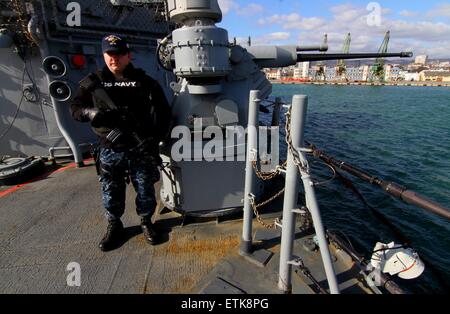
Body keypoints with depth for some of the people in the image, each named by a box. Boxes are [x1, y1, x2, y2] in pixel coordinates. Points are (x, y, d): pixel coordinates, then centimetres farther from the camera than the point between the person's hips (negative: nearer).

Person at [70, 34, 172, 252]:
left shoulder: (144, 82, 1)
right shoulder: (94, 82, 6)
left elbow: (163, 113, -1)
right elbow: (75, 108, 9)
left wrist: (154, 139, -13)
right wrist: (91, 113, -15)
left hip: (141, 150, -1)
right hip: (110, 151, 2)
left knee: (145, 190, 10)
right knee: (111, 192, 14)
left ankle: (146, 222, 33)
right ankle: (114, 225, 36)